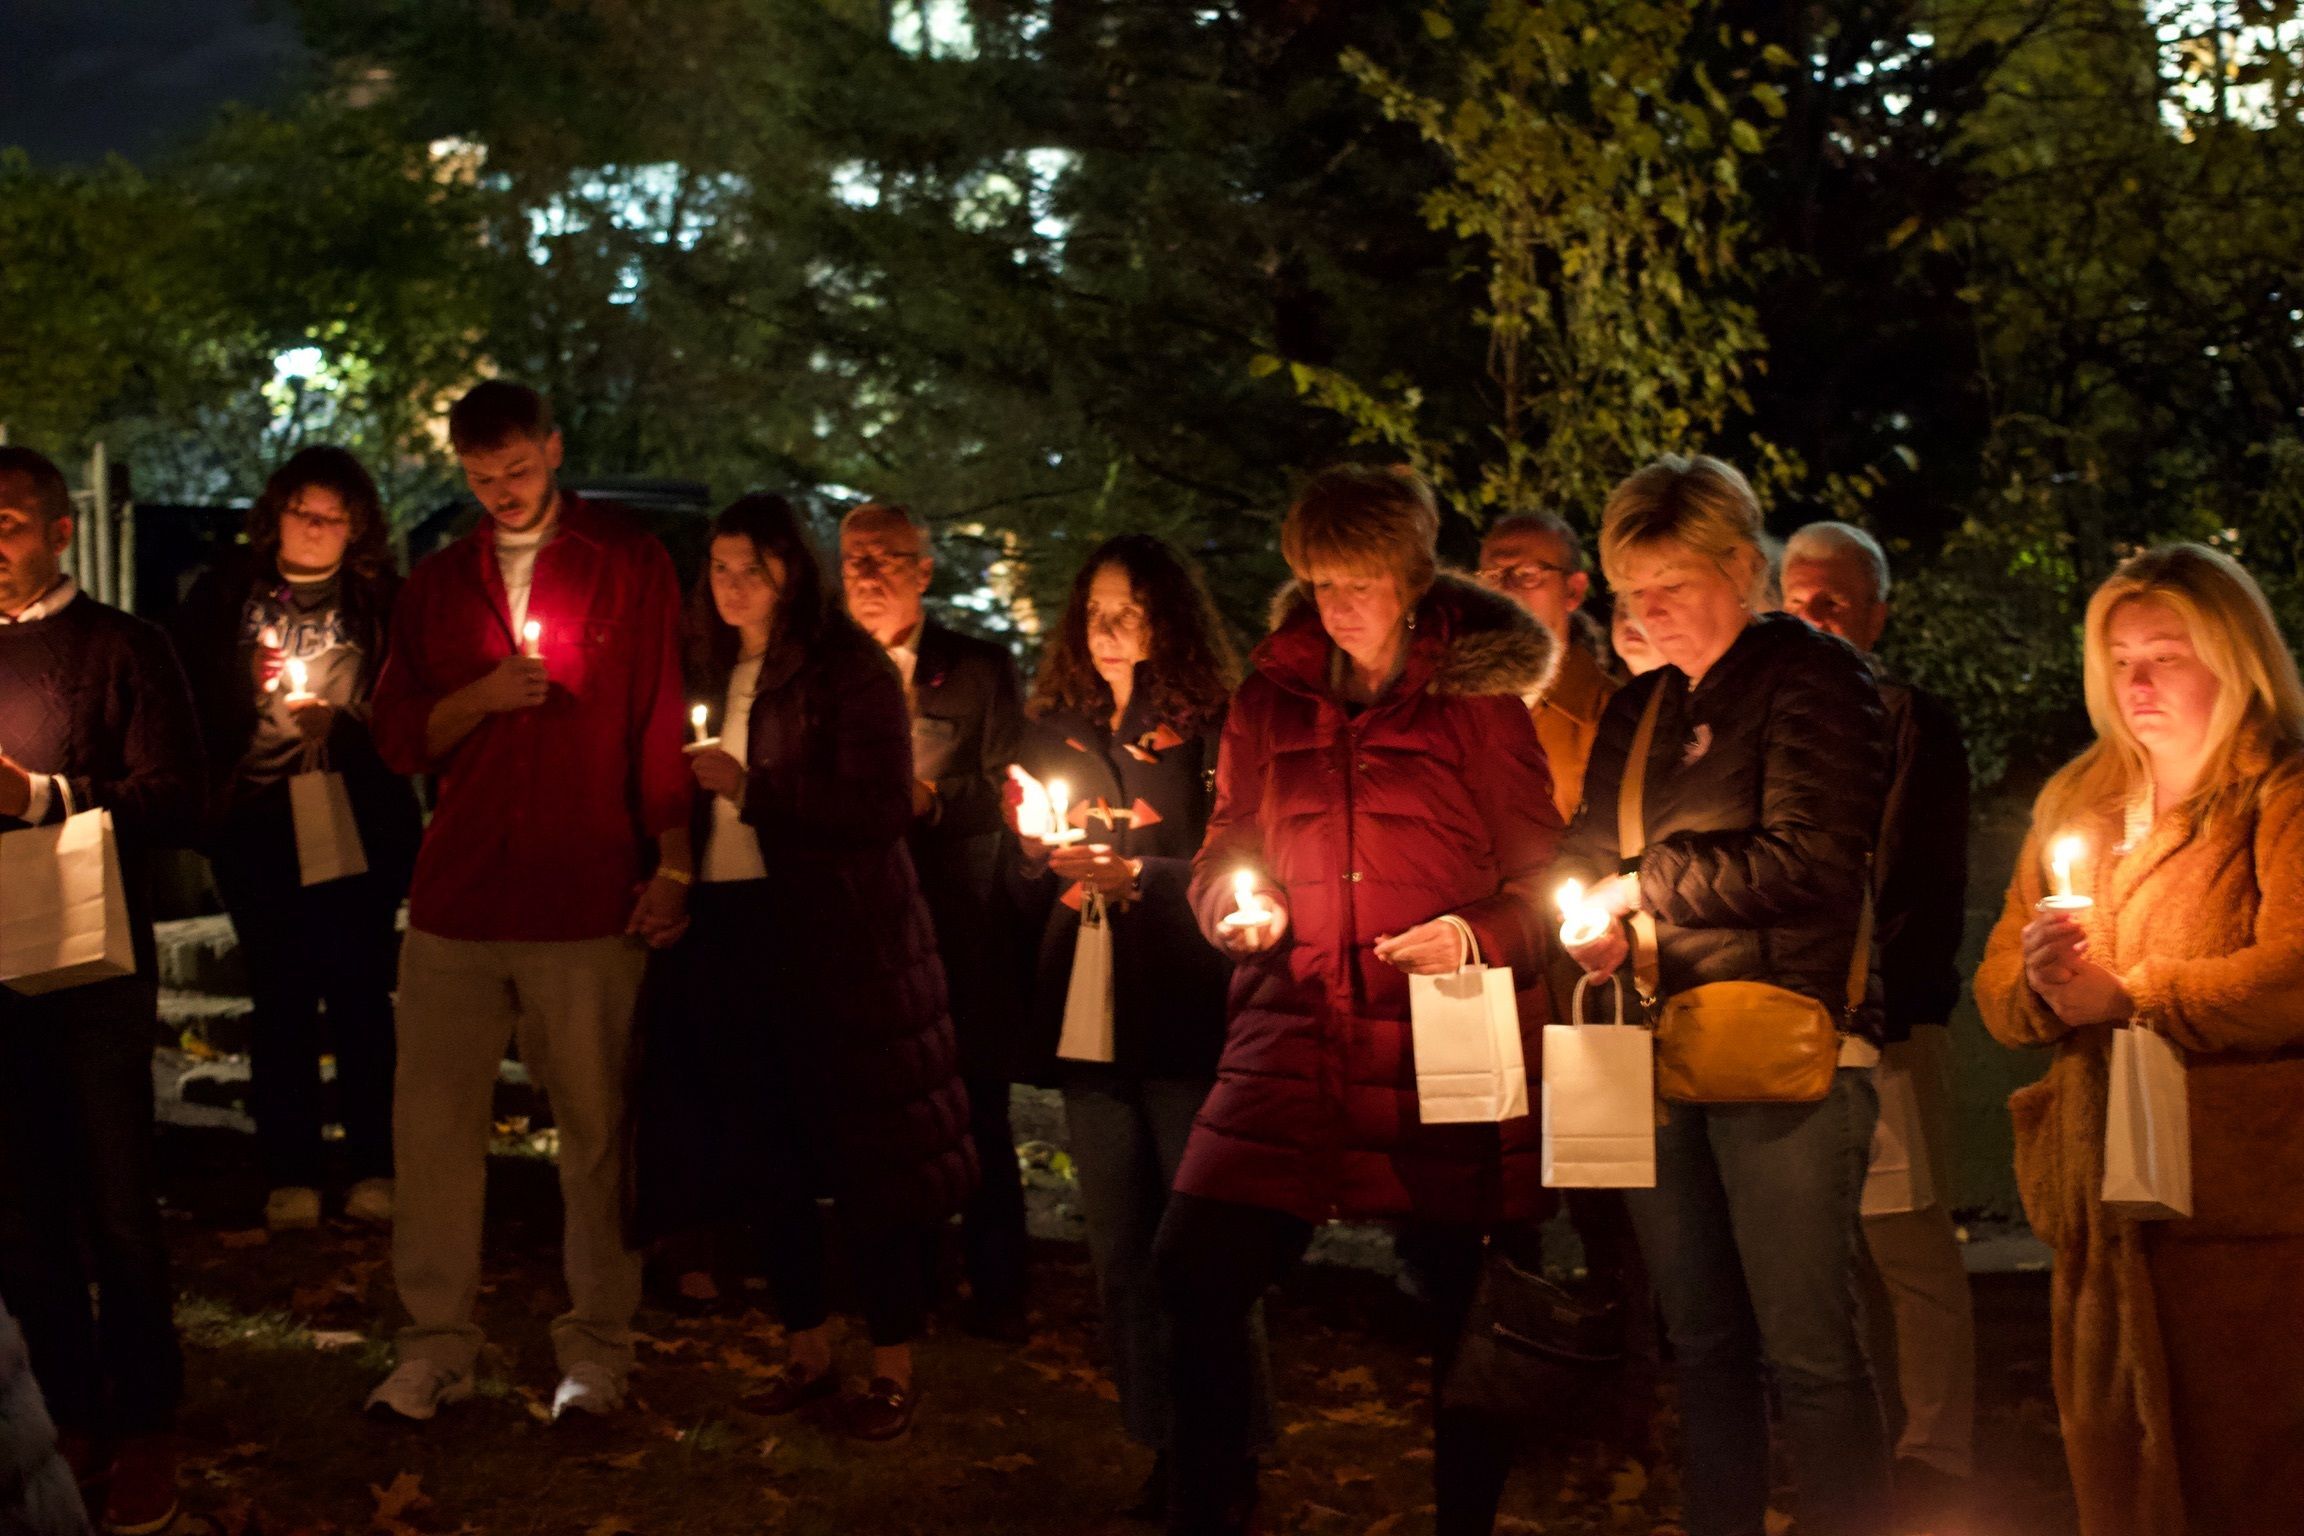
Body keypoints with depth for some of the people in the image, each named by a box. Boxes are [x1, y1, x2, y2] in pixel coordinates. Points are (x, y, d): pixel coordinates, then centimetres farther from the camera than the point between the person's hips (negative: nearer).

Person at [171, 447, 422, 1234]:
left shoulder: (383, 601, 3)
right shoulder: (227, 593, 6)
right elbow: (184, 694, 6)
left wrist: (340, 727, -12)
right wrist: (205, 791, -7)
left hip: (359, 821, -1)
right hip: (256, 822, 1)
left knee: (359, 992, 1)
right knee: (279, 998, 3)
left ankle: (373, 1169, 8)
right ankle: (289, 1176, 8)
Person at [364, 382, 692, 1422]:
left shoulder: (628, 565, 5)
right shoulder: (437, 584, 15)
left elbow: (661, 720, 1)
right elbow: (397, 740, 11)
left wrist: (673, 864, -5)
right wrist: (481, 696, -8)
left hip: (588, 896, -3)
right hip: (455, 896, 3)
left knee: (595, 1123, 0)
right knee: (432, 1120, 2)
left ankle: (595, 1346, 9)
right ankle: (436, 1344, 11)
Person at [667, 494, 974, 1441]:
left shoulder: (851, 673, -6)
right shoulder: (709, 672, 13)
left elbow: (882, 810, -15)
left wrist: (753, 788, -19)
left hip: (837, 940, -6)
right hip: (730, 929, 7)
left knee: (865, 1153, -3)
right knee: (762, 1157, 10)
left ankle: (893, 1370, 5)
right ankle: (809, 1353, 22)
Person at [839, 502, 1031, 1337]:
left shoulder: (980, 669, 7)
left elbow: (1010, 792, 1)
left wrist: (930, 798, -13)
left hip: (961, 928, -2)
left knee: (976, 1111, 0)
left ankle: (995, 1288, 8)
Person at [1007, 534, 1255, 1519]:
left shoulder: (1207, 730, -3)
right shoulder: (1057, 730, 12)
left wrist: (1135, 874, -19)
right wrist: (1036, 848, -2)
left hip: (1183, 1019, -5)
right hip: (1088, 1020, 5)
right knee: (1120, 1249, 7)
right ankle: (1163, 1449, 15)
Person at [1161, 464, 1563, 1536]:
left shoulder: (1478, 698, 2)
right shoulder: (1271, 697, 11)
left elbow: (1543, 879, 4)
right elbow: (1222, 853, 19)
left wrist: (1479, 937, -15)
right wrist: (1235, 906, -2)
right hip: (1294, 1037, 3)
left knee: (1465, 1305, 2)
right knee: (1197, 1267, -8)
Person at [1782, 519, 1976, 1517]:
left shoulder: (1911, 723, 0)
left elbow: (1923, 890, -7)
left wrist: (1873, 1016, -15)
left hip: (1888, 1030, -5)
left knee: (1908, 1247, -6)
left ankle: (1932, 1465, 0)